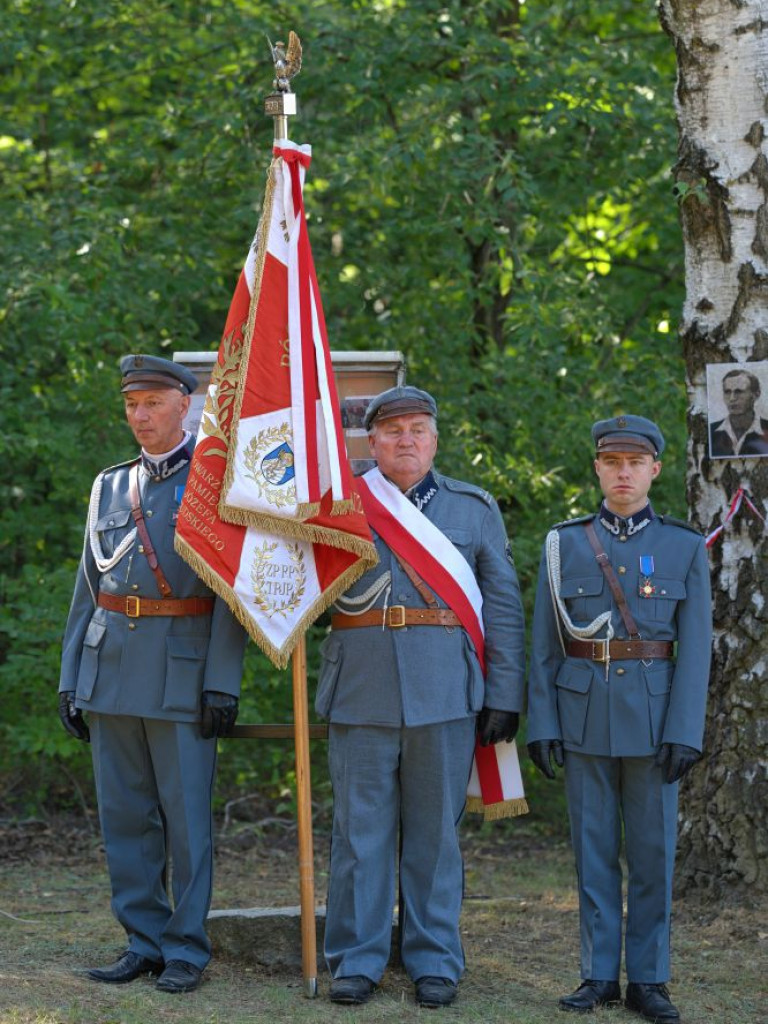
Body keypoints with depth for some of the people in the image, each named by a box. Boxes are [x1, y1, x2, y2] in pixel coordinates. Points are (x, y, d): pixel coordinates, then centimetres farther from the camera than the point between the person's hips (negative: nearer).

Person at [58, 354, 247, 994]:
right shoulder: (110, 487, 16)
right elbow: (88, 588, 17)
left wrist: (223, 680, -12)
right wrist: (70, 678, 10)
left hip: (182, 670, -5)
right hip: (109, 670, 5)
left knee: (186, 814, -1)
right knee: (125, 815, 6)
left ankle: (187, 950, 7)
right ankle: (145, 942, 15)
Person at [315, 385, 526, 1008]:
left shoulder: (475, 509, 11)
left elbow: (503, 607, 9)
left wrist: (504, 697, 2)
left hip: (445, 695, 0)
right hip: (361, 693, 0)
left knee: (435, 831, 5)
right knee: (361, 828, 2)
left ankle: (434, 961, 14)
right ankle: (357, 960, 11)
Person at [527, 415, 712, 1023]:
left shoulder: (685, 547, 3)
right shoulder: (564, 545, 5)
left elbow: (695, 648, -2)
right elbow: (544, 645, 5)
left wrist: (685, 733, -10)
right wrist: (542, 724, -2)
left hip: (652, 714, -1)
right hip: (583, 714, 1)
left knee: (652, 848, 2)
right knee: (593, 847, 5)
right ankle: (600, 974, 12)